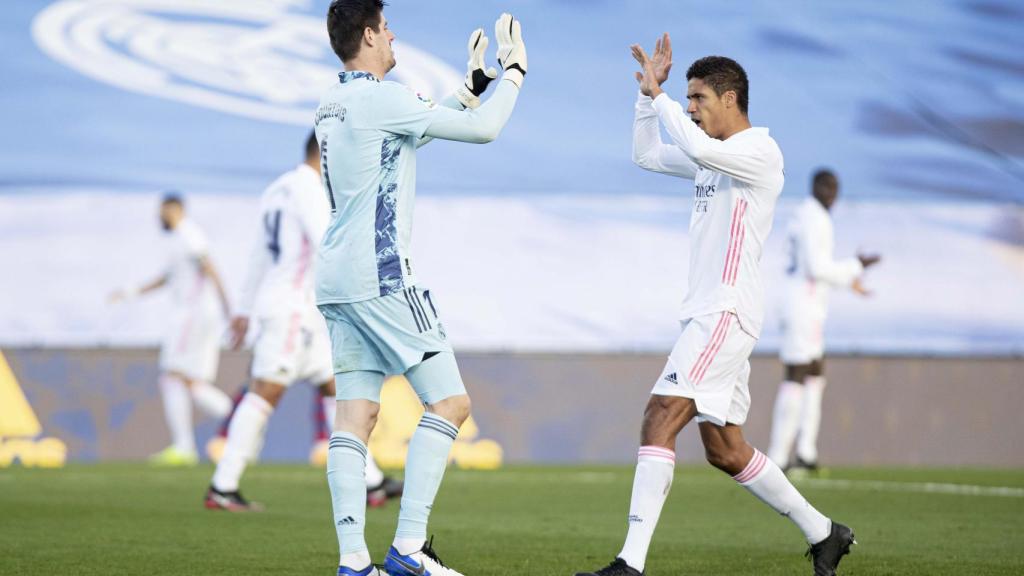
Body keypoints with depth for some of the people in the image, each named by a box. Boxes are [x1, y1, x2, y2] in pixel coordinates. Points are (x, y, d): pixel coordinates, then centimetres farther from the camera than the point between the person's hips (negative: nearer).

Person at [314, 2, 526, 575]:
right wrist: (514, 70, 4)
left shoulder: (334, 103, 15)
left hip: (338, 281, 9)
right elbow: (483, 129, -10)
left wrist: (473, 84, 31)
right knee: (451, 402, -6)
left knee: (355, 416, 4)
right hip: (381, 278, -9)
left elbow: (417, 129, 29)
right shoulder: (380, 98, -12)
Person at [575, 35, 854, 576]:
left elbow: (695, 146, -28)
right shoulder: (715, 157, 19)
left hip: (726, 312, -10)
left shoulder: (759, 152, -10)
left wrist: (658, 93, -13)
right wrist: (648, 91, 16)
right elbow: (647, 155, 28)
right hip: (707, 313, 10)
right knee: (725, 450, 12)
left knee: (660, 417, -20)